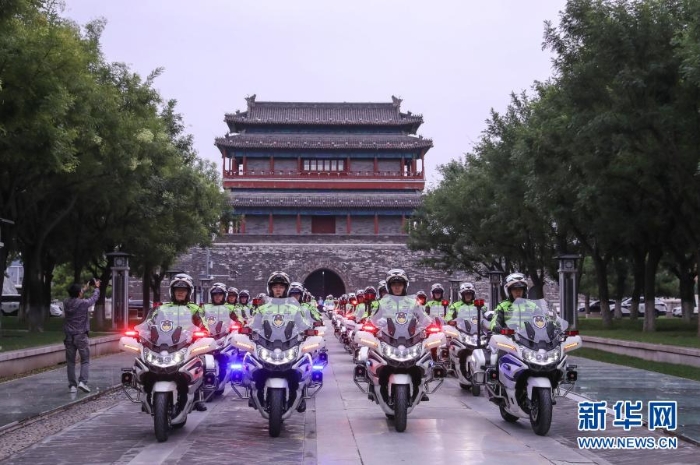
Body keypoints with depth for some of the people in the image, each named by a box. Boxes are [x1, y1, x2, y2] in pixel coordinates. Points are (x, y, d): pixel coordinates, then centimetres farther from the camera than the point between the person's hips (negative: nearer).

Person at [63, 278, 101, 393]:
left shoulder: (66, 303, -1)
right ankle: (82, 381, -10)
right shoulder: (84, 303, -12)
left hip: (69, 336, 4)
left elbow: (73, 296, 21)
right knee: (85, 360, 6)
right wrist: (97, 288, 25)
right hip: (81, 336, -4)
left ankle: (72, 385, 7)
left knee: (70, 362, 8)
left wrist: (85, 288, 32)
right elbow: (94, 298, 6)